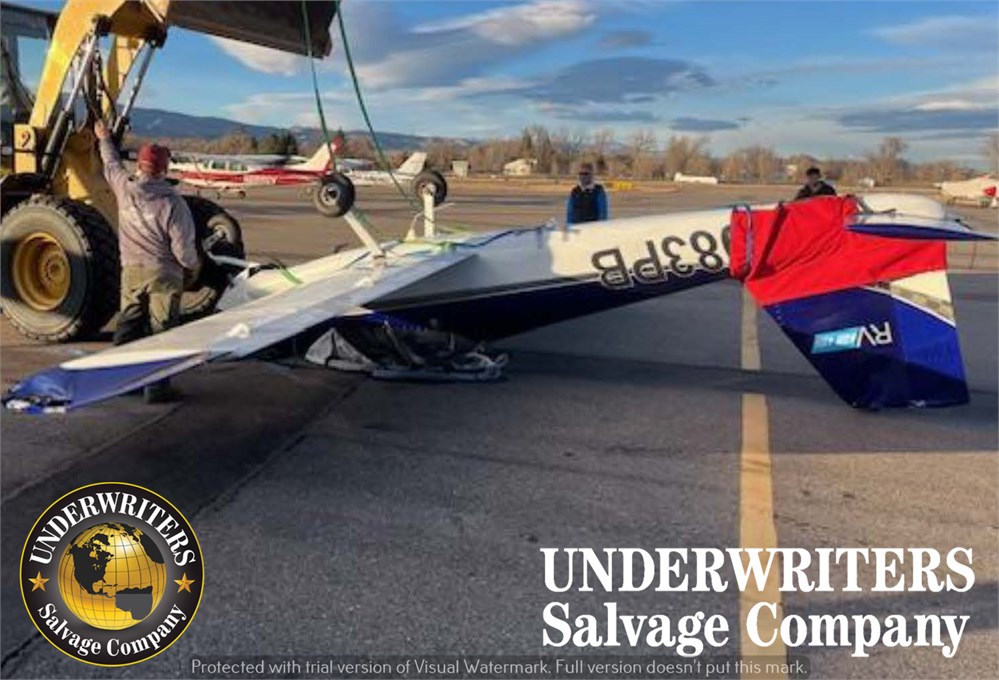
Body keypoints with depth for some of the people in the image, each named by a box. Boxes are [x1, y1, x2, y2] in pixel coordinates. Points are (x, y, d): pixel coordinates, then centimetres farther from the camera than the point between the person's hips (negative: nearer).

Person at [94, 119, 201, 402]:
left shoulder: (125, 187, -3)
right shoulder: (172, 203, -18)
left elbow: (112, 165, 21)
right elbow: (183, 248, -16)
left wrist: (105, 139, 40)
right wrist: (194, 266, 6)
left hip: (131, 271, 5)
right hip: (163, 273, -5)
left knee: (127, 326, 16)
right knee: (160, 330, 1)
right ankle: (156, 387, 4)